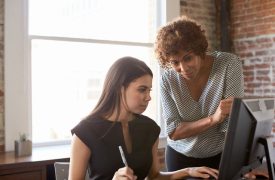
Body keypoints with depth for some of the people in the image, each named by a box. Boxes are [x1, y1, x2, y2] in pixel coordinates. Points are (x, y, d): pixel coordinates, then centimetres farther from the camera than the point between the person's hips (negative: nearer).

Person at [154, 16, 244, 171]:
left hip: (221, 155, -1)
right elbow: (173, 132, -17)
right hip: (180, 157, 1)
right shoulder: (168, 79, -15)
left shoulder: (229, 64, -21)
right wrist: (213, 118, -31)